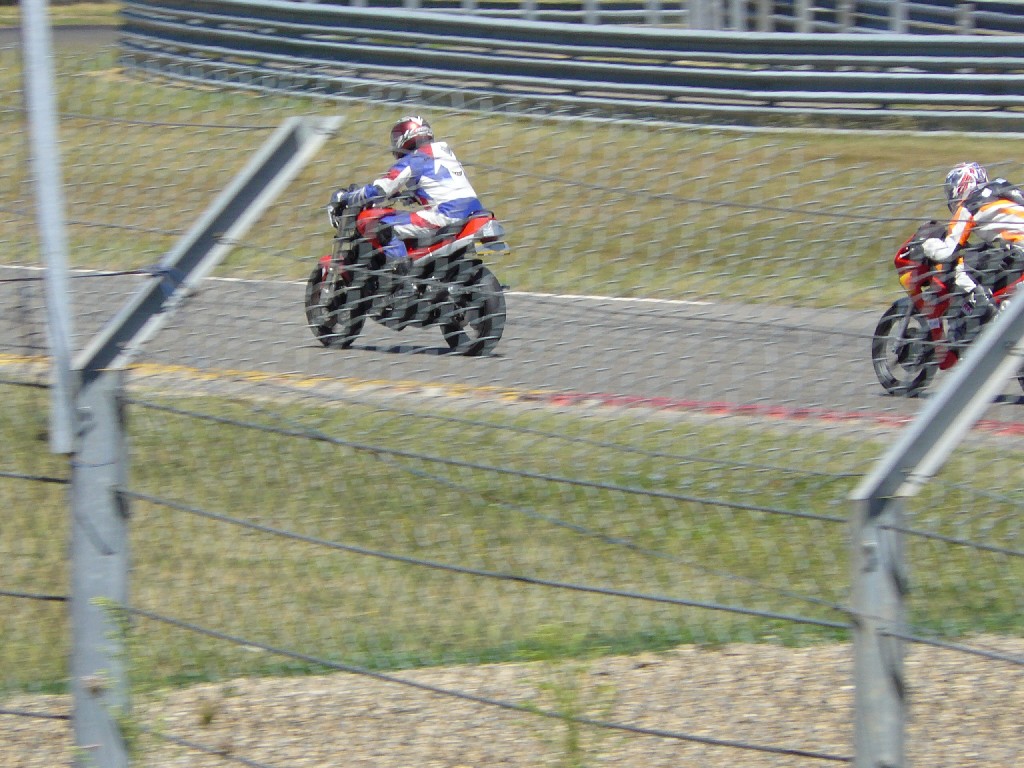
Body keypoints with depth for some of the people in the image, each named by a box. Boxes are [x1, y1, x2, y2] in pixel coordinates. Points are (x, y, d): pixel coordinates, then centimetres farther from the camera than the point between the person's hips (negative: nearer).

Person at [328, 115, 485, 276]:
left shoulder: (412, 161, -1)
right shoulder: (446, 153, 24)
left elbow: (378, 190, -1)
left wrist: (343, 198, 13)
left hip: (446, 214, -9)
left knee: (385, 227, -8)